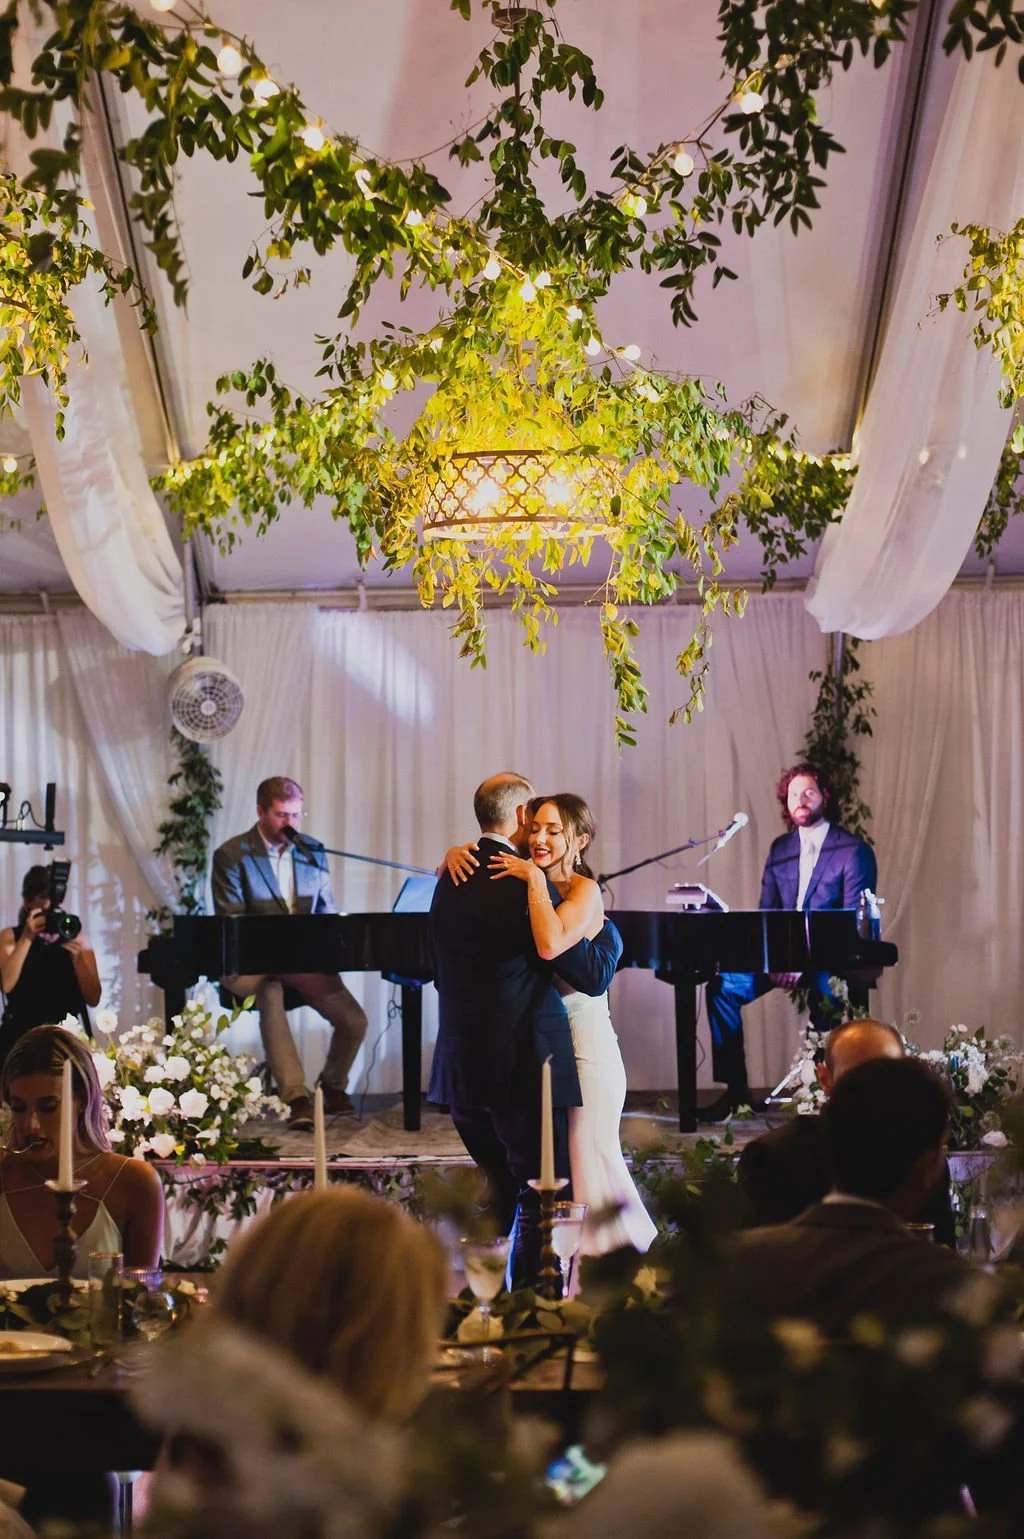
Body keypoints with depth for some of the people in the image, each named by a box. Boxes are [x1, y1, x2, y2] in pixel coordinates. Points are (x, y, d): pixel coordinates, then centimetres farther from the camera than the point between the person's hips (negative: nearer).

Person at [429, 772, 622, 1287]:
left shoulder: (450, 881, 9)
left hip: (461, 1067, 8)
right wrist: (609, 929, 8)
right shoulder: (527, 884, -15)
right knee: (540, 1204, 1)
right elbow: (593, 974, -11)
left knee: (498, 1197, 20)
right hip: (521, 1068, -8)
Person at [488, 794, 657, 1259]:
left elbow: (551, 945, -31)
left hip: (584, 1038, -7)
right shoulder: (526, 881, 6)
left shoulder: (585, 890, -13)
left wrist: (535, 878, -23)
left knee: (588, 1160, -1)